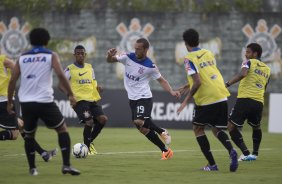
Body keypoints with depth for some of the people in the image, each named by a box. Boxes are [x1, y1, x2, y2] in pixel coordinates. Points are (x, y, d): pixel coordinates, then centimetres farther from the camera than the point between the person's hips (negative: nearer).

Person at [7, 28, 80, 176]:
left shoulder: (22, 58, 12)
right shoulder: (51, 56, 4)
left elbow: (12, 81, 8)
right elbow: (60, 75, -10)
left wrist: (9, 102, 15)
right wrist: (71, 94, -5)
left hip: (26, 102, 3)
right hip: (44, 101, -3)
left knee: (29, 135, 20)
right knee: (62, 129, 10)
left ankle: (32, 168, 17)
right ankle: (66, 165, -2)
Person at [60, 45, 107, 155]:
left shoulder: (90, 68, 16)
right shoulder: (70, 69, 0)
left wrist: (97, 87, 2)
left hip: (92, 99, 6)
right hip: (79, 100, -6)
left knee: (103, 119, -8)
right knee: (89, 122, -21)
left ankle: (89, 141, 13)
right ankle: (87, 147, -2)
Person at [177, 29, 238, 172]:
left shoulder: (189, 59, -9)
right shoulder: (208, 53, 13)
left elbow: (197, 82, -17)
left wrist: (186, 101, -11)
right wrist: (188, 86, 34)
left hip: (206, 99, -6)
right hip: (221, 97, 6)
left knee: (198, 129, 13)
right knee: (216, 130, 16)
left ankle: (212, 164, 6)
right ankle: (231, 150, -15)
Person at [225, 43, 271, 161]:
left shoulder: (249, 62, 4)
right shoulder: (267, 69, 21)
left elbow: (243, 74, -17)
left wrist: (228, 84, -20)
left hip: (245, 99, -6)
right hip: (259, 102, 6)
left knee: (232, 127, -2)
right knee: (256, 128, 29)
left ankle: (246, 154, -12)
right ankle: (255, 153, 29)